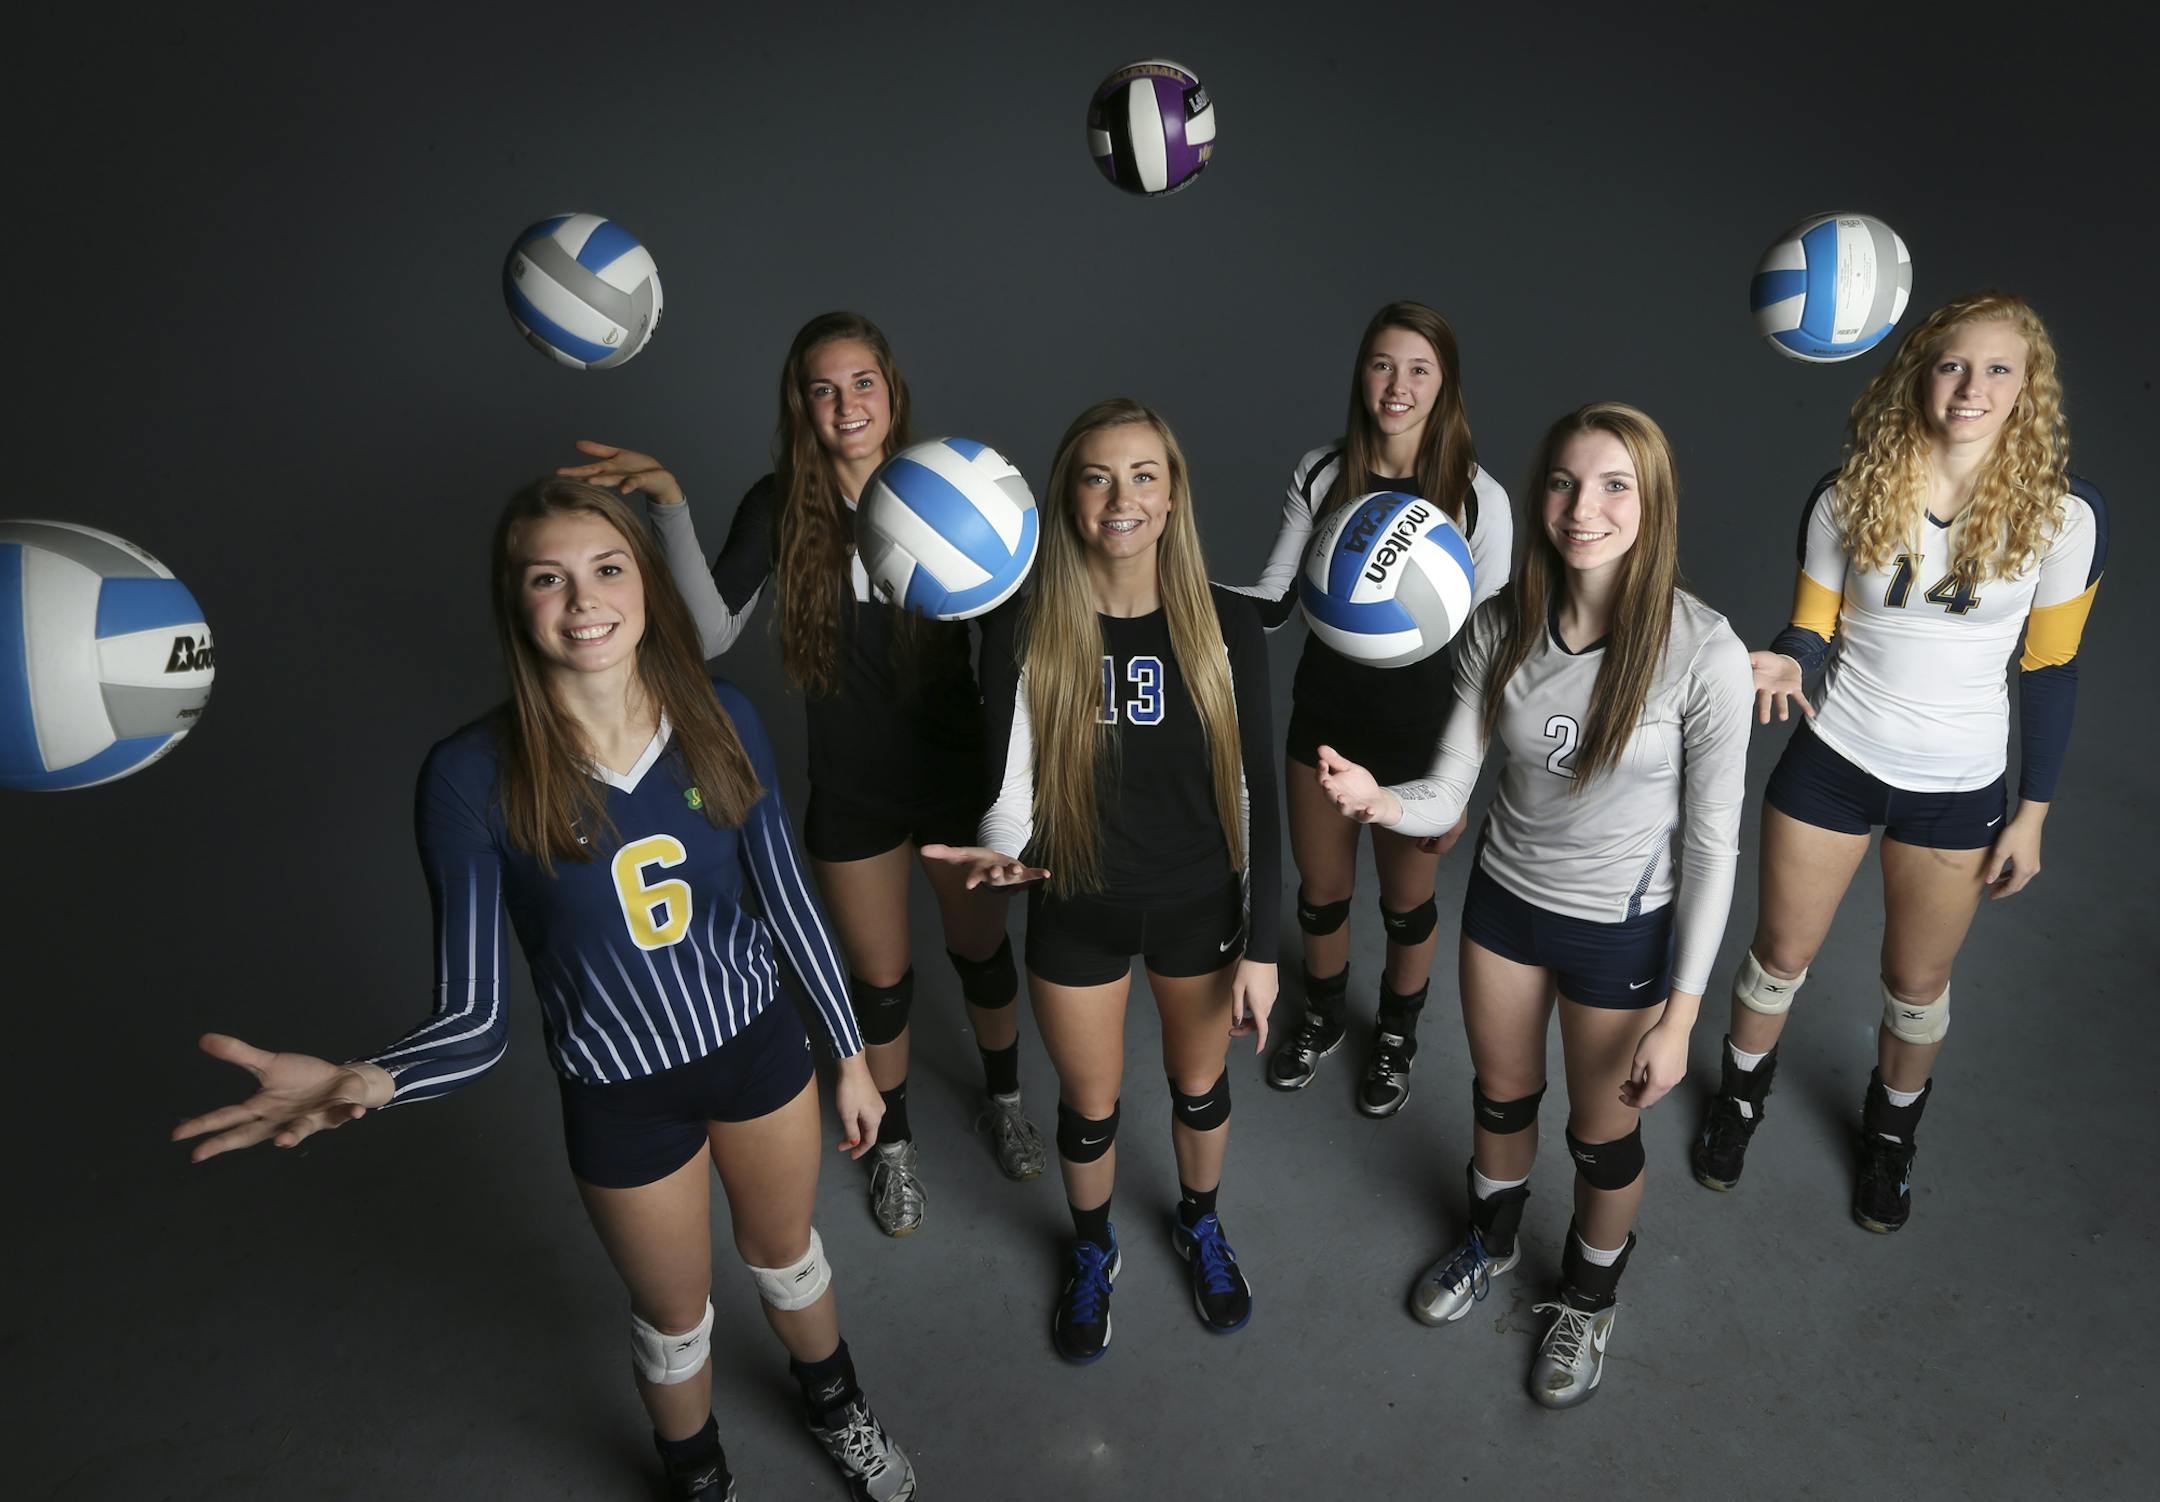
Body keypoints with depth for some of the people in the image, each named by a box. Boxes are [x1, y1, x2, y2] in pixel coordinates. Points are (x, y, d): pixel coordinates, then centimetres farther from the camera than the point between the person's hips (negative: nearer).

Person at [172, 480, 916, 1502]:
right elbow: (476, 1015, -17)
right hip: (623, 1099, -2)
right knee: (675, 1314, 23)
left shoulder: (720, 718, -15)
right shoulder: (474, 777, -22)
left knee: (785, 1254, 27)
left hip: (758, 1045, 2)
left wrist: (850, 1057, 4)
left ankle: (835, 1408, 60)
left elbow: (788, 902, -4)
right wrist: (365, 1082, -39)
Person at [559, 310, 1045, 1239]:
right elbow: (710, 634, -21)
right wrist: (669, 505, -29)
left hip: (960, 775, 0)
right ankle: (893, 1141, 43)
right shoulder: (780, 508, -10)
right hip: (853, 793, 0)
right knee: (879, 979, 15)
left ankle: (1003, 1099, 49)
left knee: (981, 950, 19)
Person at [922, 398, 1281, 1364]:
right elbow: (1009, 783, -15)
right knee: (1089, 1106, 20)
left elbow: (1255, 795, -7)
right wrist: (1000, 853, -39)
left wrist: (1259, 946, -5)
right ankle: (1093, 1255, 52)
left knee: (1199, 1085, 24)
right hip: (1078, 917, 0)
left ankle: (1200, 1227, 56)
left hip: (1200, 910, 1)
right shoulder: (1025, 632, -15)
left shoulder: (1224, 626, -13)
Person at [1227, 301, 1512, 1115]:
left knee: (1406, 903, 18)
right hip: (1323, 721, 2)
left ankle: (1397, 1034, 48)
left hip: (1419, 738, -2)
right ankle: (1323, 1015, 51)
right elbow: (1275, 597, -2)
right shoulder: (1320, 473, -7)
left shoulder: (1478, 497, -15)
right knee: (1320, 892, 20)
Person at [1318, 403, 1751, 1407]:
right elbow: (1448, 795, -12)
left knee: (1603, 1135, 19)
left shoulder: (1702, 652, -24)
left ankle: (1588, 1299, 51)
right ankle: (1492, 1240, 57)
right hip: (1505, 897, 3)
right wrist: (1378, 800, -36)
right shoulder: (1502, 626, -13)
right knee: (1500, 1094, 25)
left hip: (1623, 928, -3)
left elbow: (1712, 842, -15)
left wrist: (1680, 1014, -13)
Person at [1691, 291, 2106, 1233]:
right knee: (1782, 953, 14)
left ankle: (1892, 1129, 46)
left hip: (1959, 789, 0)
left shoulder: (2062, 515, -11)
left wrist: (2033, 813, 0)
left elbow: (2050, 670, -3)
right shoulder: (1849, 496, -10)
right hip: (1832, 763, 0)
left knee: (1917, 983, 17)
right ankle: (1741, 1095, 42)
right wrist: (1788, 664, -29)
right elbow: (1813, 627, -3)